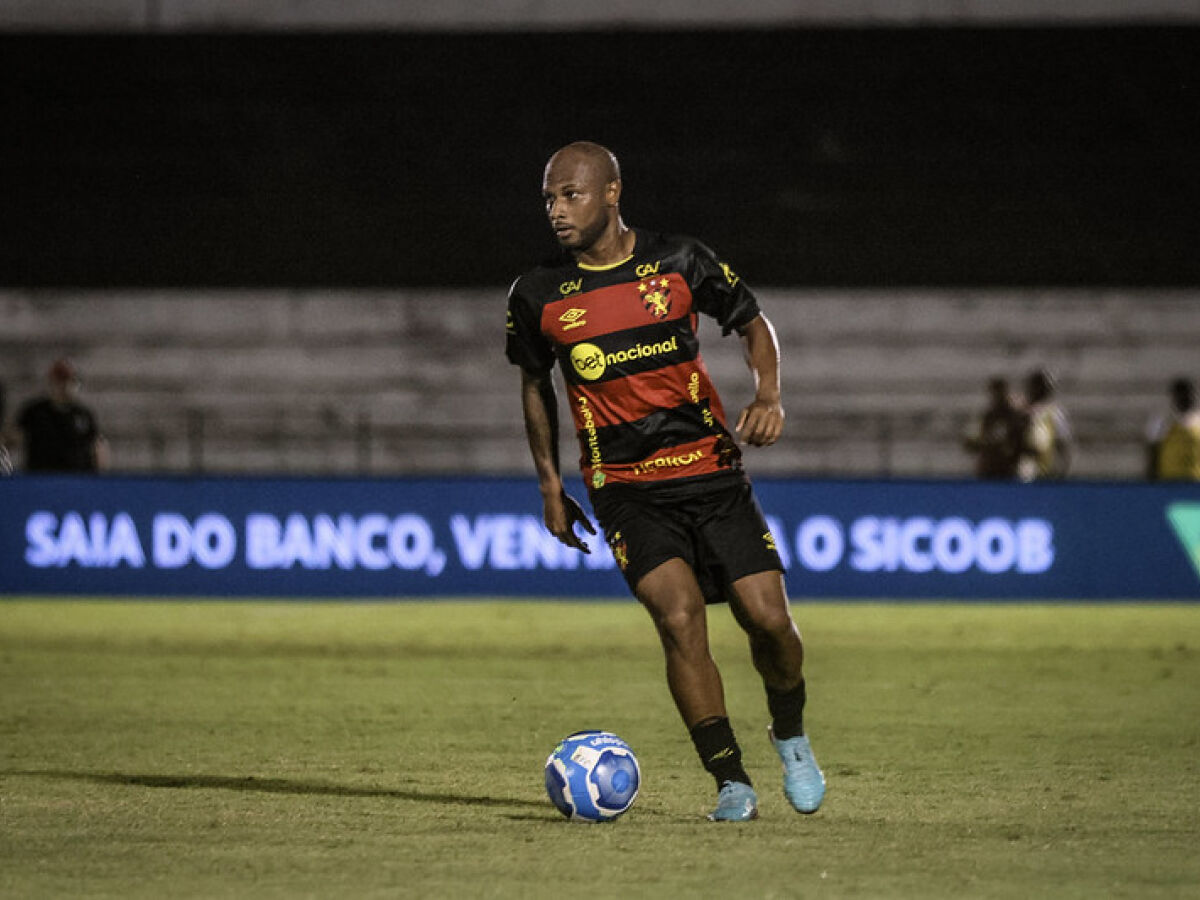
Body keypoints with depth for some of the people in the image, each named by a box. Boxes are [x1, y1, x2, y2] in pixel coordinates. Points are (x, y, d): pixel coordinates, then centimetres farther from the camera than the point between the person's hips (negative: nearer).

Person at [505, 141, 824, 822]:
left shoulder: (680, 262, -3)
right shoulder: (538, 297, -1)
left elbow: (753, 323, 11)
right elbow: (535, 382, 16)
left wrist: (768, 396, -6)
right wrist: (550, 483, 13)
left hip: (713, 471, 1)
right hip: (626, 489, -1)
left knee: (768, 617, -7)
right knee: (679, 614, -21)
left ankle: (790, 736, 24)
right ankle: (733, 783, -13)